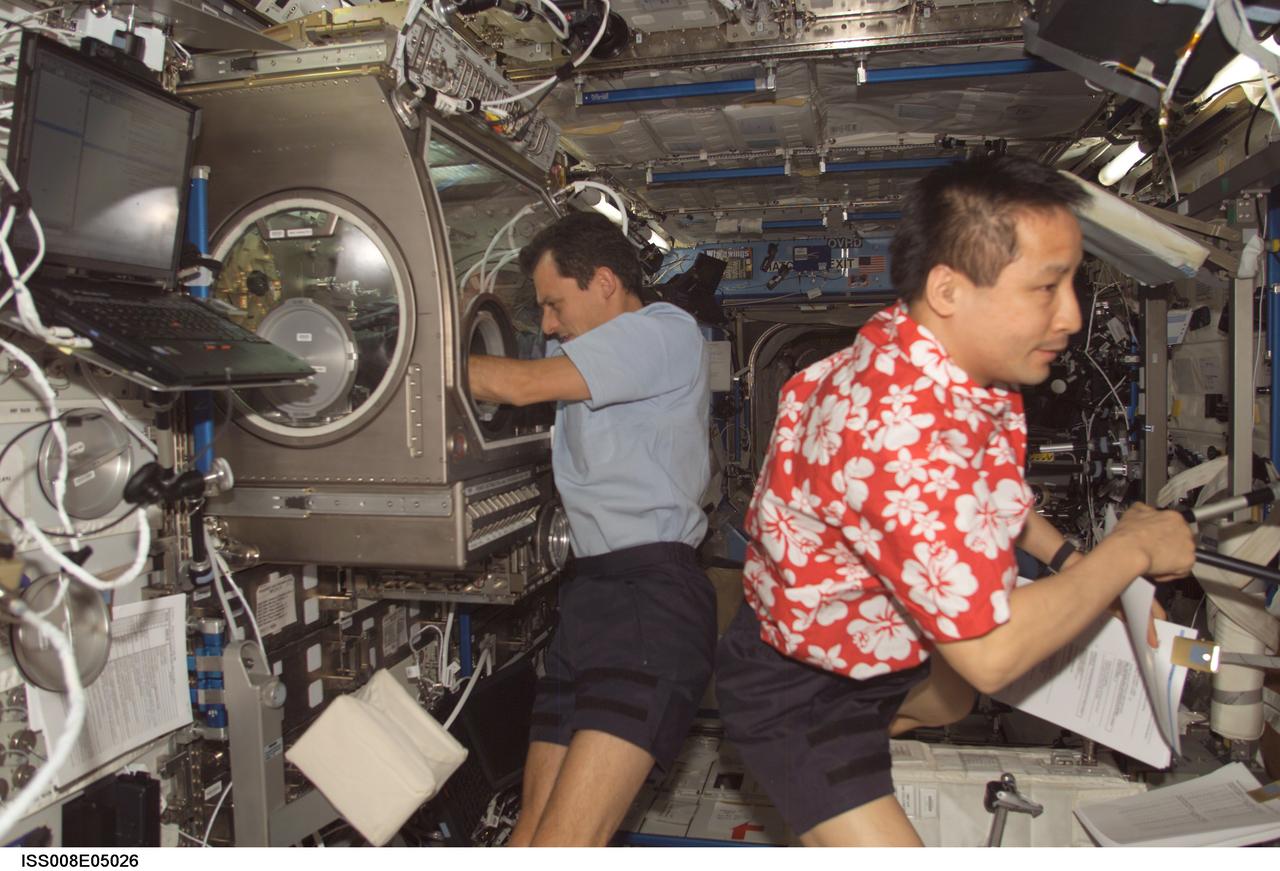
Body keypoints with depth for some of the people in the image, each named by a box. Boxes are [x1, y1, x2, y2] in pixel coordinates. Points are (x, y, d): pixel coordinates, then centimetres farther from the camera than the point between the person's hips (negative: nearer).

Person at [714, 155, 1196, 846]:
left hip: (881, 644, 9)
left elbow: (983, 488, 13)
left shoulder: (955, 368, -10)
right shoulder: (897, 431, -39)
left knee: (952, 705, 32)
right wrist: (1131, 549, -19)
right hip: (797, 691, -9)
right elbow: (990, 652, -32)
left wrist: (1066, 556, -1)